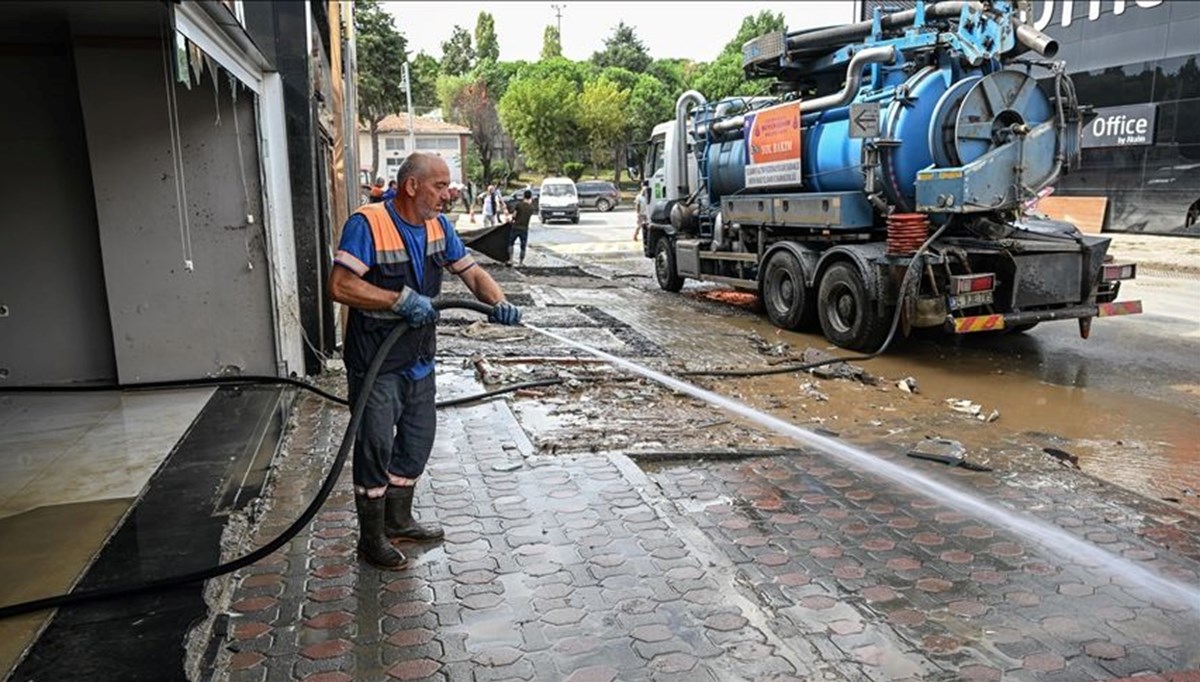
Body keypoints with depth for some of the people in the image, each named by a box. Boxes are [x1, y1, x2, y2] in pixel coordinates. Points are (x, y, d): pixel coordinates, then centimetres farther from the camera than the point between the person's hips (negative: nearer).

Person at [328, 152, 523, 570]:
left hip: (419, 358, 8)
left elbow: (471, 273, 5)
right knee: (376, 446, 1)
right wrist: (401, 300, -31)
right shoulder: (367, 223, -19)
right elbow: (340, 286, -27)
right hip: (375, 362, -8)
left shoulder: (438, 226, 3)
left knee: (418, 439, 17)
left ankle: (398, 521, 36)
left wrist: (499, 303, -15)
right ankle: (372, 540, 18)